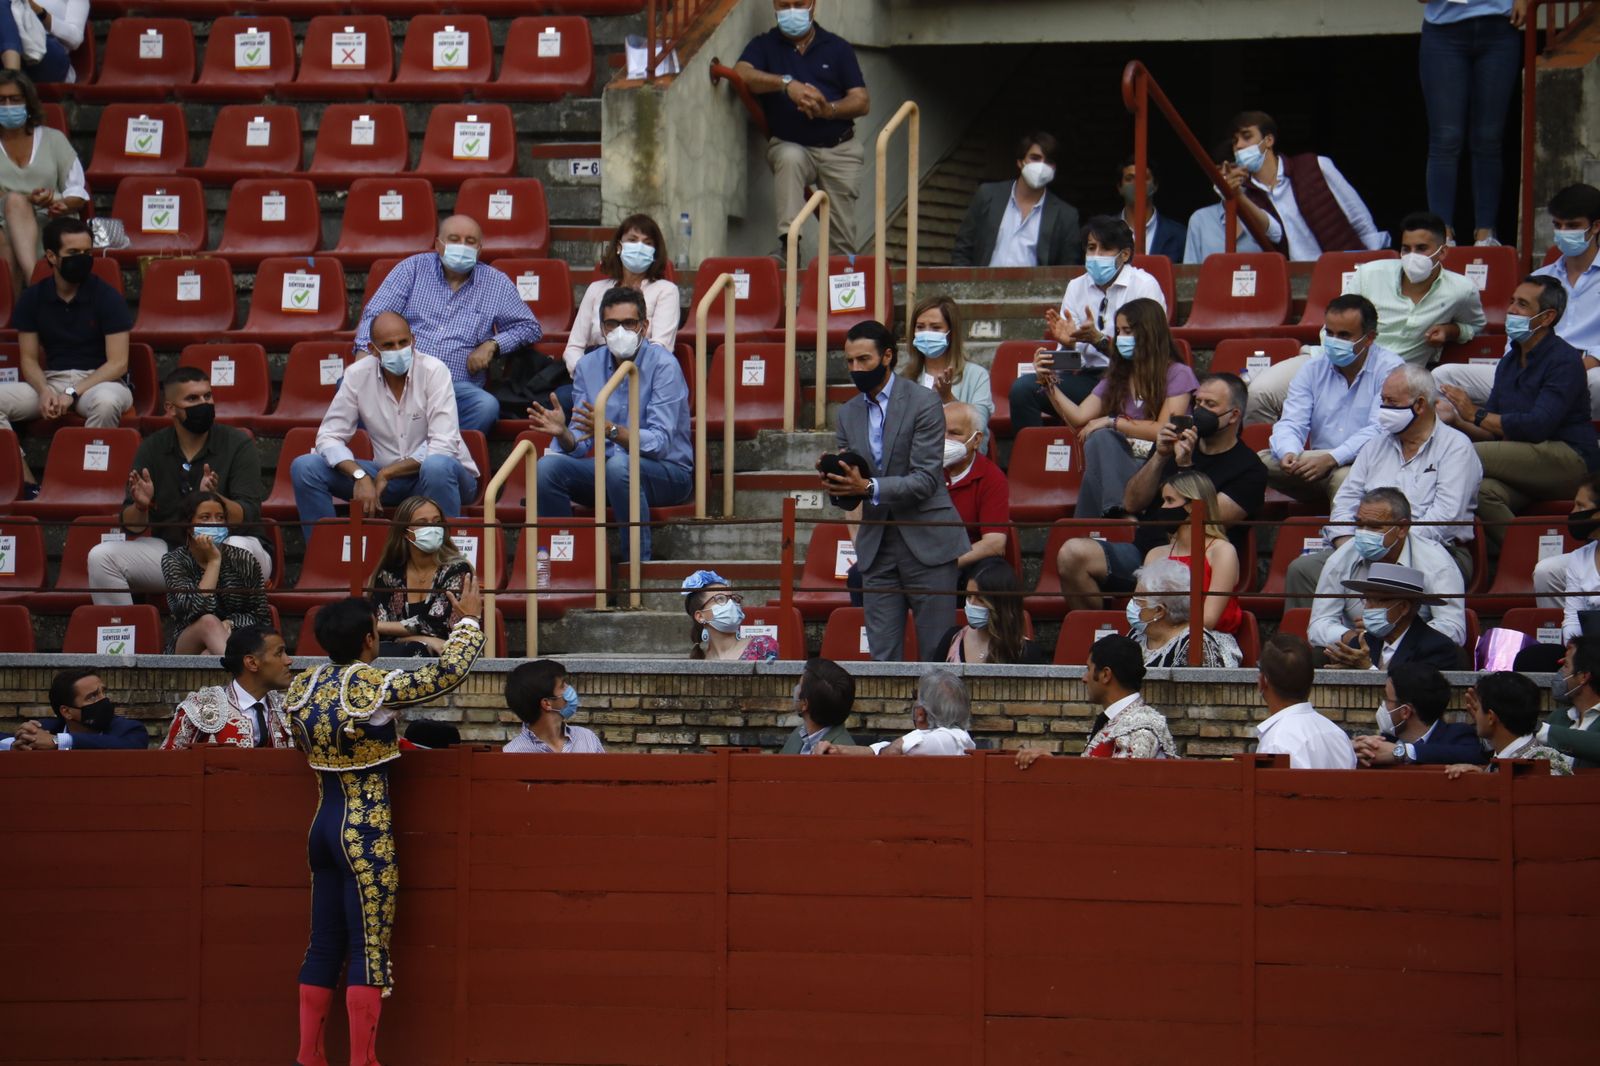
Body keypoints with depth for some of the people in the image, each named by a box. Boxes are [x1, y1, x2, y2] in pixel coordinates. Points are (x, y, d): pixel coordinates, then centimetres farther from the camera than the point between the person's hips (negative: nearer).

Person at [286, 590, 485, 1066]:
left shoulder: (303, 687, 3)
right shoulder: (374, 687, -18)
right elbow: (449, 672, -15)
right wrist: (469, 619, 0)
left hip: (324, 824, 7)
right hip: (366, 832, -7)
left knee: (324, 946, 13)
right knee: (370, 948, -3)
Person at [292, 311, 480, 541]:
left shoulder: (434, 371, -14)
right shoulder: (357, 375, -5)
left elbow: (443, 446, -21)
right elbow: (329, 436, -7)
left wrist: (387, 473, -23)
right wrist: (360, 476, -25)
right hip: (386, 476, 4)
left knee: (436, 467, -40)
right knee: (305, 468, -13)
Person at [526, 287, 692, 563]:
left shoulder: (663, 365, -14)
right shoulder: (588, 366, 3)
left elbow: (660, 442, -24)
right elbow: (580, 445, 1)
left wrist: (612, 431, -41)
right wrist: (563, 434, -23)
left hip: (668, 471, -5)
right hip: (607, 469, 5)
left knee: (620, 465, -37)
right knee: (548, 466, -20)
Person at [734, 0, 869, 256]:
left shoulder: (838, 48, 7)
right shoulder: (763, 45, 6)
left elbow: (862, 101, 1)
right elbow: (741, 74, -15)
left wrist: (829, 110, -20)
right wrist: (787, 83, -29)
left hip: (840, 150, 1)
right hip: (788, 145, -1)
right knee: (790, 158, -37)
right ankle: (787, 243, -39)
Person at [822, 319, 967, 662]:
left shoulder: (923, 403, -5)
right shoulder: (848, 414, 12)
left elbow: (926, 479, -14)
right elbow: (848, 496, 13)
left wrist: (868, 488, -24)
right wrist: (834, 481, -10)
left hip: (926, 543, -5)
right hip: (876, 546, 5)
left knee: (937, 654, -3)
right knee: (883, 657, 2)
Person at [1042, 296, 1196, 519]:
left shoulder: (1177, 374, 2)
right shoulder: (1116, 377, 19)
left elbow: (1164, 430, -10)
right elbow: (1079, 418, 8)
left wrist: (1111, 422, -12)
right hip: (1121, 462, 5)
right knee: (1100, 438, -30)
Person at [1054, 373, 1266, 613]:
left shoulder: (1249, 469, 2)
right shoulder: (1176, 444, 19)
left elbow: (1209, 521, -11)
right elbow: (1131, 504, 11)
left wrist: (1186, 466, -14)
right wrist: (1160, 457, -2)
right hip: (1143, 553, 6)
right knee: (1072, 553, -21)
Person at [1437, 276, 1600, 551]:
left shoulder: (1564, 361, -7)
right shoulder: (1509, 362, 18)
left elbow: (1538, 426, -19)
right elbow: (1492, 433, 17)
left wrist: (1475, 415, -15)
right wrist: (1456, 418, -3)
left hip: (1570, 461, -6)